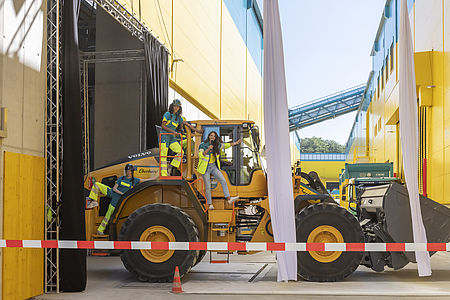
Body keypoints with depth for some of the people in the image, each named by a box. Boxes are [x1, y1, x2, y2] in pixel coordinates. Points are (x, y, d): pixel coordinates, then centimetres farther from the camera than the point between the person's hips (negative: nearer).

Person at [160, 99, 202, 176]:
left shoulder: (179, 117, 10)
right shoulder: (167, 114, -7)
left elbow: (187, 124, 10)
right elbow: (163, 126, -10)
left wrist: (197, 130, 4)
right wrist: (173, 131, -17)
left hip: (172, 137, 6)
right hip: (164, 136, -6)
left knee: (180, 152, -11)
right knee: (163, 155, -7)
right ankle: (163, 174, -5)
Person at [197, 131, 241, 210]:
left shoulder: (216, 145, 2)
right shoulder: (203, 145, -11)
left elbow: (225, 145, 18)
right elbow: (200, 155, -21)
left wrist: (235, 143, 23)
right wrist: (208, 149, -32)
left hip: (214, 167, 4)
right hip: (205, 168, -4)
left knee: (223, 181, -12)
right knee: (208, 186, -2)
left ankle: (229, 199, -15)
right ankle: (210, 204, 7)